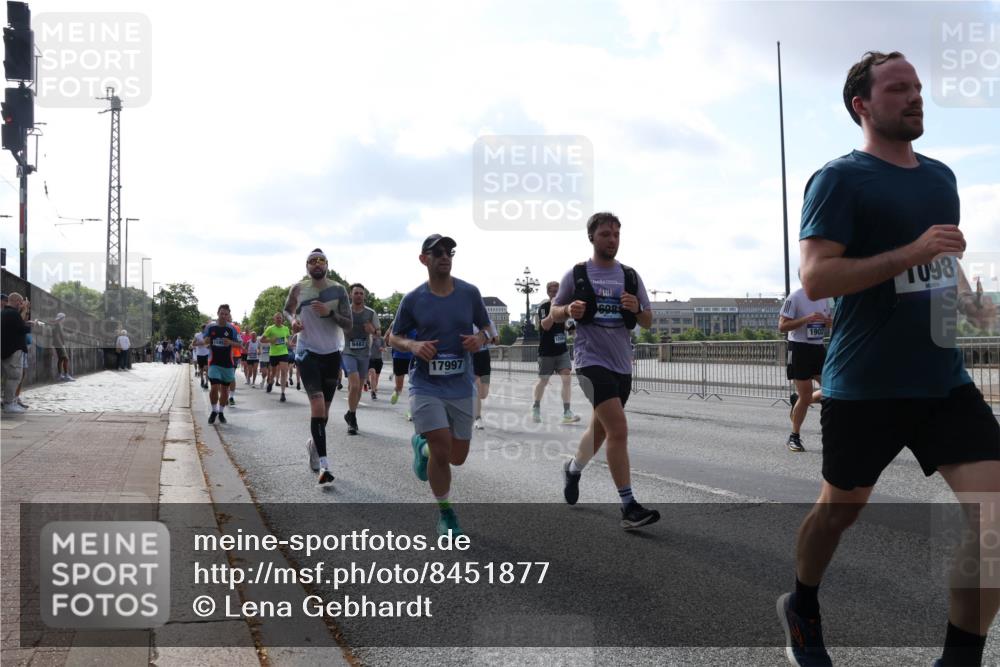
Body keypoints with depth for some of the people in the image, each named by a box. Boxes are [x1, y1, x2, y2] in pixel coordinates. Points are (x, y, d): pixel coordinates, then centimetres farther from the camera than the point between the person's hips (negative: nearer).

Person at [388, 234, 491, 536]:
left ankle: (422, 444, 41)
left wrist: (480, 338, -11)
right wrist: (412, 345, -13)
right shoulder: (413, 300, -3)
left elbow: (486, 328, 13)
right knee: (442, 451, -12)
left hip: (461, 386, 3)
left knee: (457, 457, 7)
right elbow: (393, 336, 8)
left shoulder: (470, 293, 0)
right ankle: (446, 514, 11)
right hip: (426, 386, -2)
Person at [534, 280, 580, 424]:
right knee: (543, 381, 10)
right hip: (546, 351, -4)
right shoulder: (544, 307, -12)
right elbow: (546, 325, -27)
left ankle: (567, 412, -13)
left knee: (567, 377, -12)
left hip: (562, 350, 4)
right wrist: (553, 308, -34)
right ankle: (536, 408, 34)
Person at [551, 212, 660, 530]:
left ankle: (573, 469, 49)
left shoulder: (630, 276, 7)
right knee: (619, 429, -18)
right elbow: (554, 312, 7)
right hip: (592, 360, -5)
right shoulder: (576, 274, -1)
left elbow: (648, 322, 10)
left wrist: (637, 309, -12)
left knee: (600, 429, 19)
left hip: (622, 364, 5)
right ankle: (629, 507, -14)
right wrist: (569, 310, -15)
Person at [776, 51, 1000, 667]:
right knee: (839, 511, 12)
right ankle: (802, 611, 40)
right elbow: (815, 279, -19)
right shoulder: (840, 179, -9)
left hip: (945, 379, 6)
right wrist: (911, 253, -25)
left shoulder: (941, 177, 13)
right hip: (864, 386, -6)